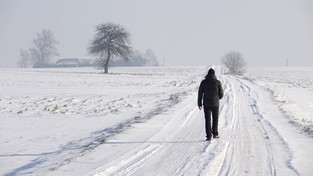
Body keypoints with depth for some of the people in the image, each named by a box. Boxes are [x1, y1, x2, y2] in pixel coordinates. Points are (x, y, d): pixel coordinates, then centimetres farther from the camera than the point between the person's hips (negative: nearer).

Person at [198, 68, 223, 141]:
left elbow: (200, 93, -1)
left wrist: (199, 103, 6)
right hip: (215, 103, 0)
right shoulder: (217, 82, -4)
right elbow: (221, 94, 0)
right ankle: (215, 134, 20)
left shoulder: (204, 82, -2)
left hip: (206, 104, 0)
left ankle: (209, 135, -2)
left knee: (208, 120, 3)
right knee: (215, 119, 15)